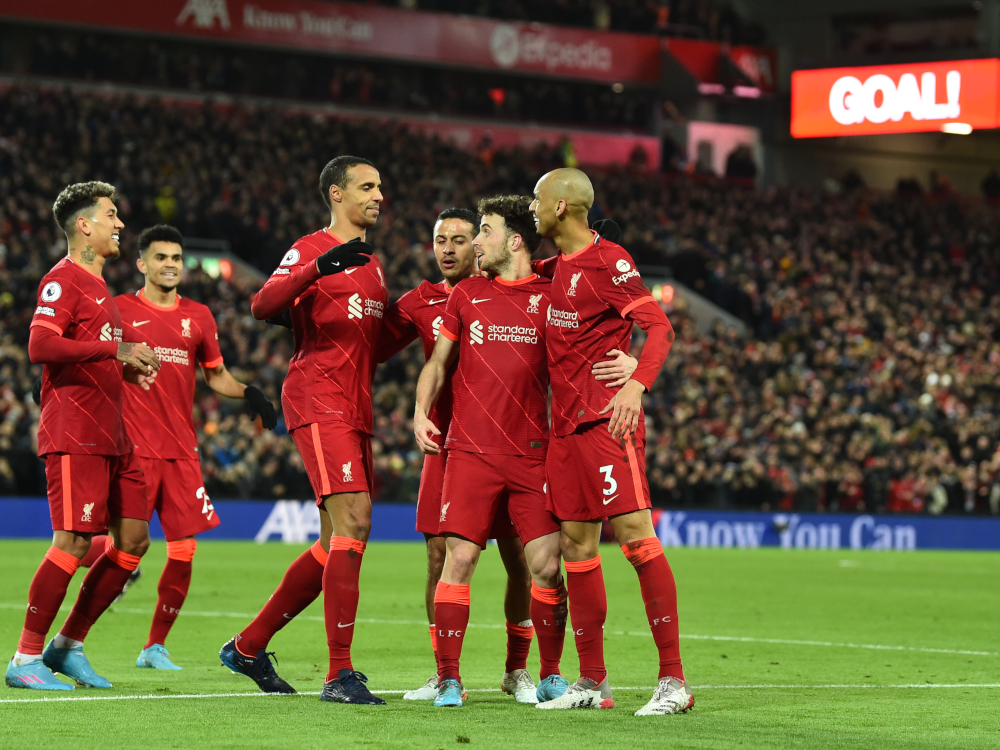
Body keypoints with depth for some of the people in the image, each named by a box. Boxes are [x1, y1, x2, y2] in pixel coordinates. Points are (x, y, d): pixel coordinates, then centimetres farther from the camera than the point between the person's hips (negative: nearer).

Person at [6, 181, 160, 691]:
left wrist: (129, 368, 13)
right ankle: (25, 659, -6)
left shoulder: (98, 286, 22)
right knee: (73, 544, -13)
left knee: (134, 539, 6)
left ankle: (67, 646, 14)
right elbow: (40, 346, -22)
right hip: (74, 434, -10)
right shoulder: (63, 280, -8)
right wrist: (116, 348, -23)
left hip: (110, 437, 10)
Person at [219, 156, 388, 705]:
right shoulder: (310, 249, -3)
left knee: (337, 545, 9)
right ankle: (339, 674, -18)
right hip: (317, 402, -9)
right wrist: (319, 267, -34)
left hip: (356, 411, 9)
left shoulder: (371, 263, 23)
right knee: (353, 521, -19)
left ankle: (248, 646, 21)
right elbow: (263, 306, -20)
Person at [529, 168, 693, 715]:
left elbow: (659, 328, -17)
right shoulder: (552, 269, 16)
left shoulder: (608, 261, -10)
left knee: (634, 536, -13)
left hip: (607, 418, -9)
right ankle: (592, 683, 13)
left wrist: (635, 385, -32)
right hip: (564, 423, 9)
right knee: (575, 546, 7)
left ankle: (674, 680, -12)